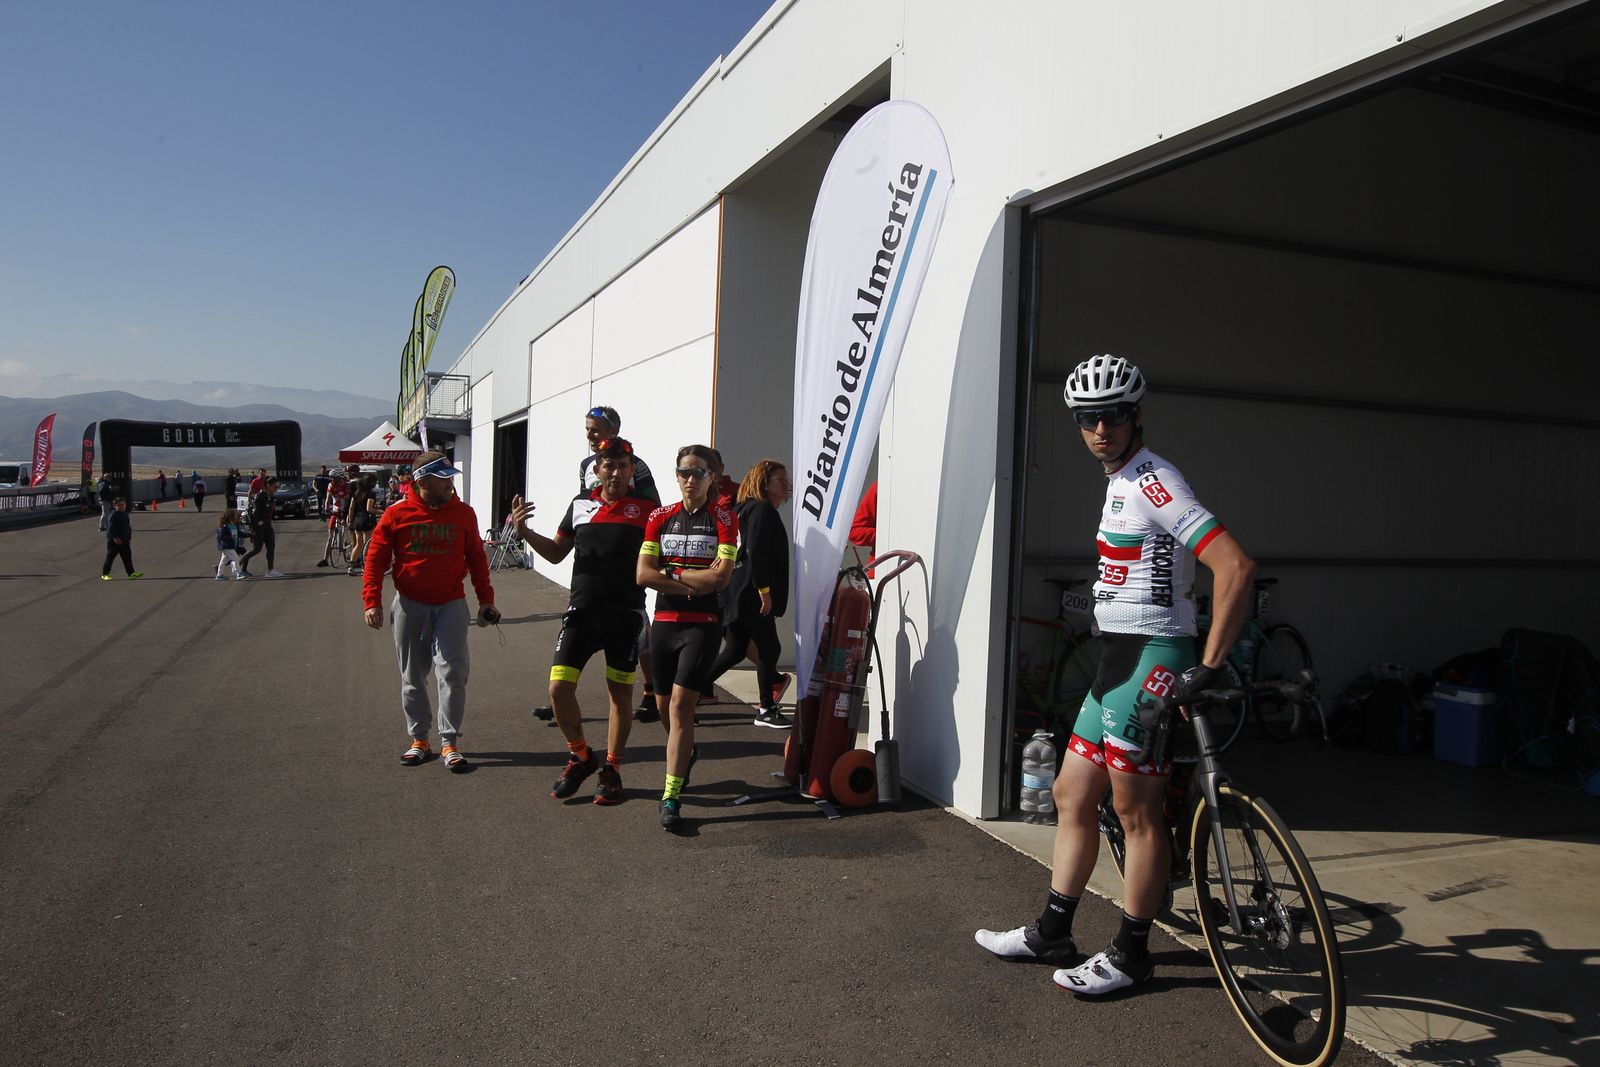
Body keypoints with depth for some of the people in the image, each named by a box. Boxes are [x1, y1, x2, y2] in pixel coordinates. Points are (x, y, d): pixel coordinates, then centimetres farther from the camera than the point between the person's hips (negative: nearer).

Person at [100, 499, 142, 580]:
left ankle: (131, 573, 9)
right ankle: (105, 574, 12)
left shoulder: (125, 514, 10)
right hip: (114, 541, -7)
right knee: (110, 557, 2)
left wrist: (129, 538, 17)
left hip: (125, 541, 7)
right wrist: (115, 538, -25)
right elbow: (111, 528, -20)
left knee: (127, 557, 7)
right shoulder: (114, 515, -15)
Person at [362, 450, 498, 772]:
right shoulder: (396, 515, -5)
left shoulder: (464, 514, 0)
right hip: (410, 605, 0)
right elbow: (375, 560, -2)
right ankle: (419, 740, 24)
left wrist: (486, 599, 4)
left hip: (451, 604, 0)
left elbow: (476, 558, 7)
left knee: (452, 673, -7)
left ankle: (450, 743, 0)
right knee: (411, 677, 10)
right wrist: (371, 601, -11)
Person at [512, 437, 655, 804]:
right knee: (559, 688, -4)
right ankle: (581, 756, 21)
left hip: (625, 615, -2)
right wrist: (525, 531, 1)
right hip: (581, 611, 3)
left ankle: (611, 770, 24)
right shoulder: (580, 505, 9)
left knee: (620, 694, 7)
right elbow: (556, 553, 16)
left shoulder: (646, 510, 0)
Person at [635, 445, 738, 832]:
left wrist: (670, 573, -8)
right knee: (664, 705, 16)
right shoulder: (661, 517, 7)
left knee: (681, 705, -12)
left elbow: (721, 576, -14)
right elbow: (642, 574, -3)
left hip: (703, 624, -4)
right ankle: (684, 753, 47)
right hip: (664, 621, 4)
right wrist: (693, 583, -11)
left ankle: (671, 796, -8)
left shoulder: (723, 519, -3)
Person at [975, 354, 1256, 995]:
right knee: (1072, 796, 14)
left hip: (1149, 658, -10)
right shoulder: (1121, 482, 17)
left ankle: (1131, 953, 16)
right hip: (1119, 658, 10)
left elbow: (1235, 566, -23)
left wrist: (1209, 664, -23)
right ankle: (1052, 933, 25)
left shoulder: (1153, 481, -14)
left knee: (1136, 812, 1)